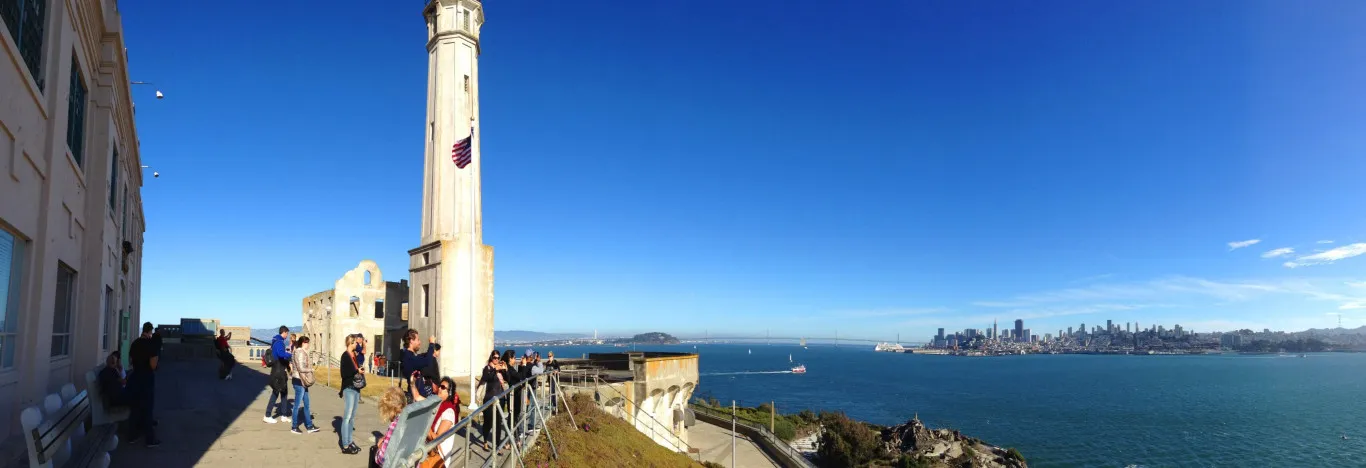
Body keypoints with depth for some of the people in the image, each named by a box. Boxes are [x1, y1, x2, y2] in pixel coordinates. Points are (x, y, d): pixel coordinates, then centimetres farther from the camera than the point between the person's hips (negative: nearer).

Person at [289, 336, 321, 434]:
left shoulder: (300, 352, 13)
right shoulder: (300, 353, -16)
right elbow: (301, 368, -22)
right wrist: (311, 369, -5)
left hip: (302, 381, 10)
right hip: (299, 381, -10)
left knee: (306, 404, 12)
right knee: (297, 404, 1)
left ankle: (309, 426, 16)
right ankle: (294, 427, 12)